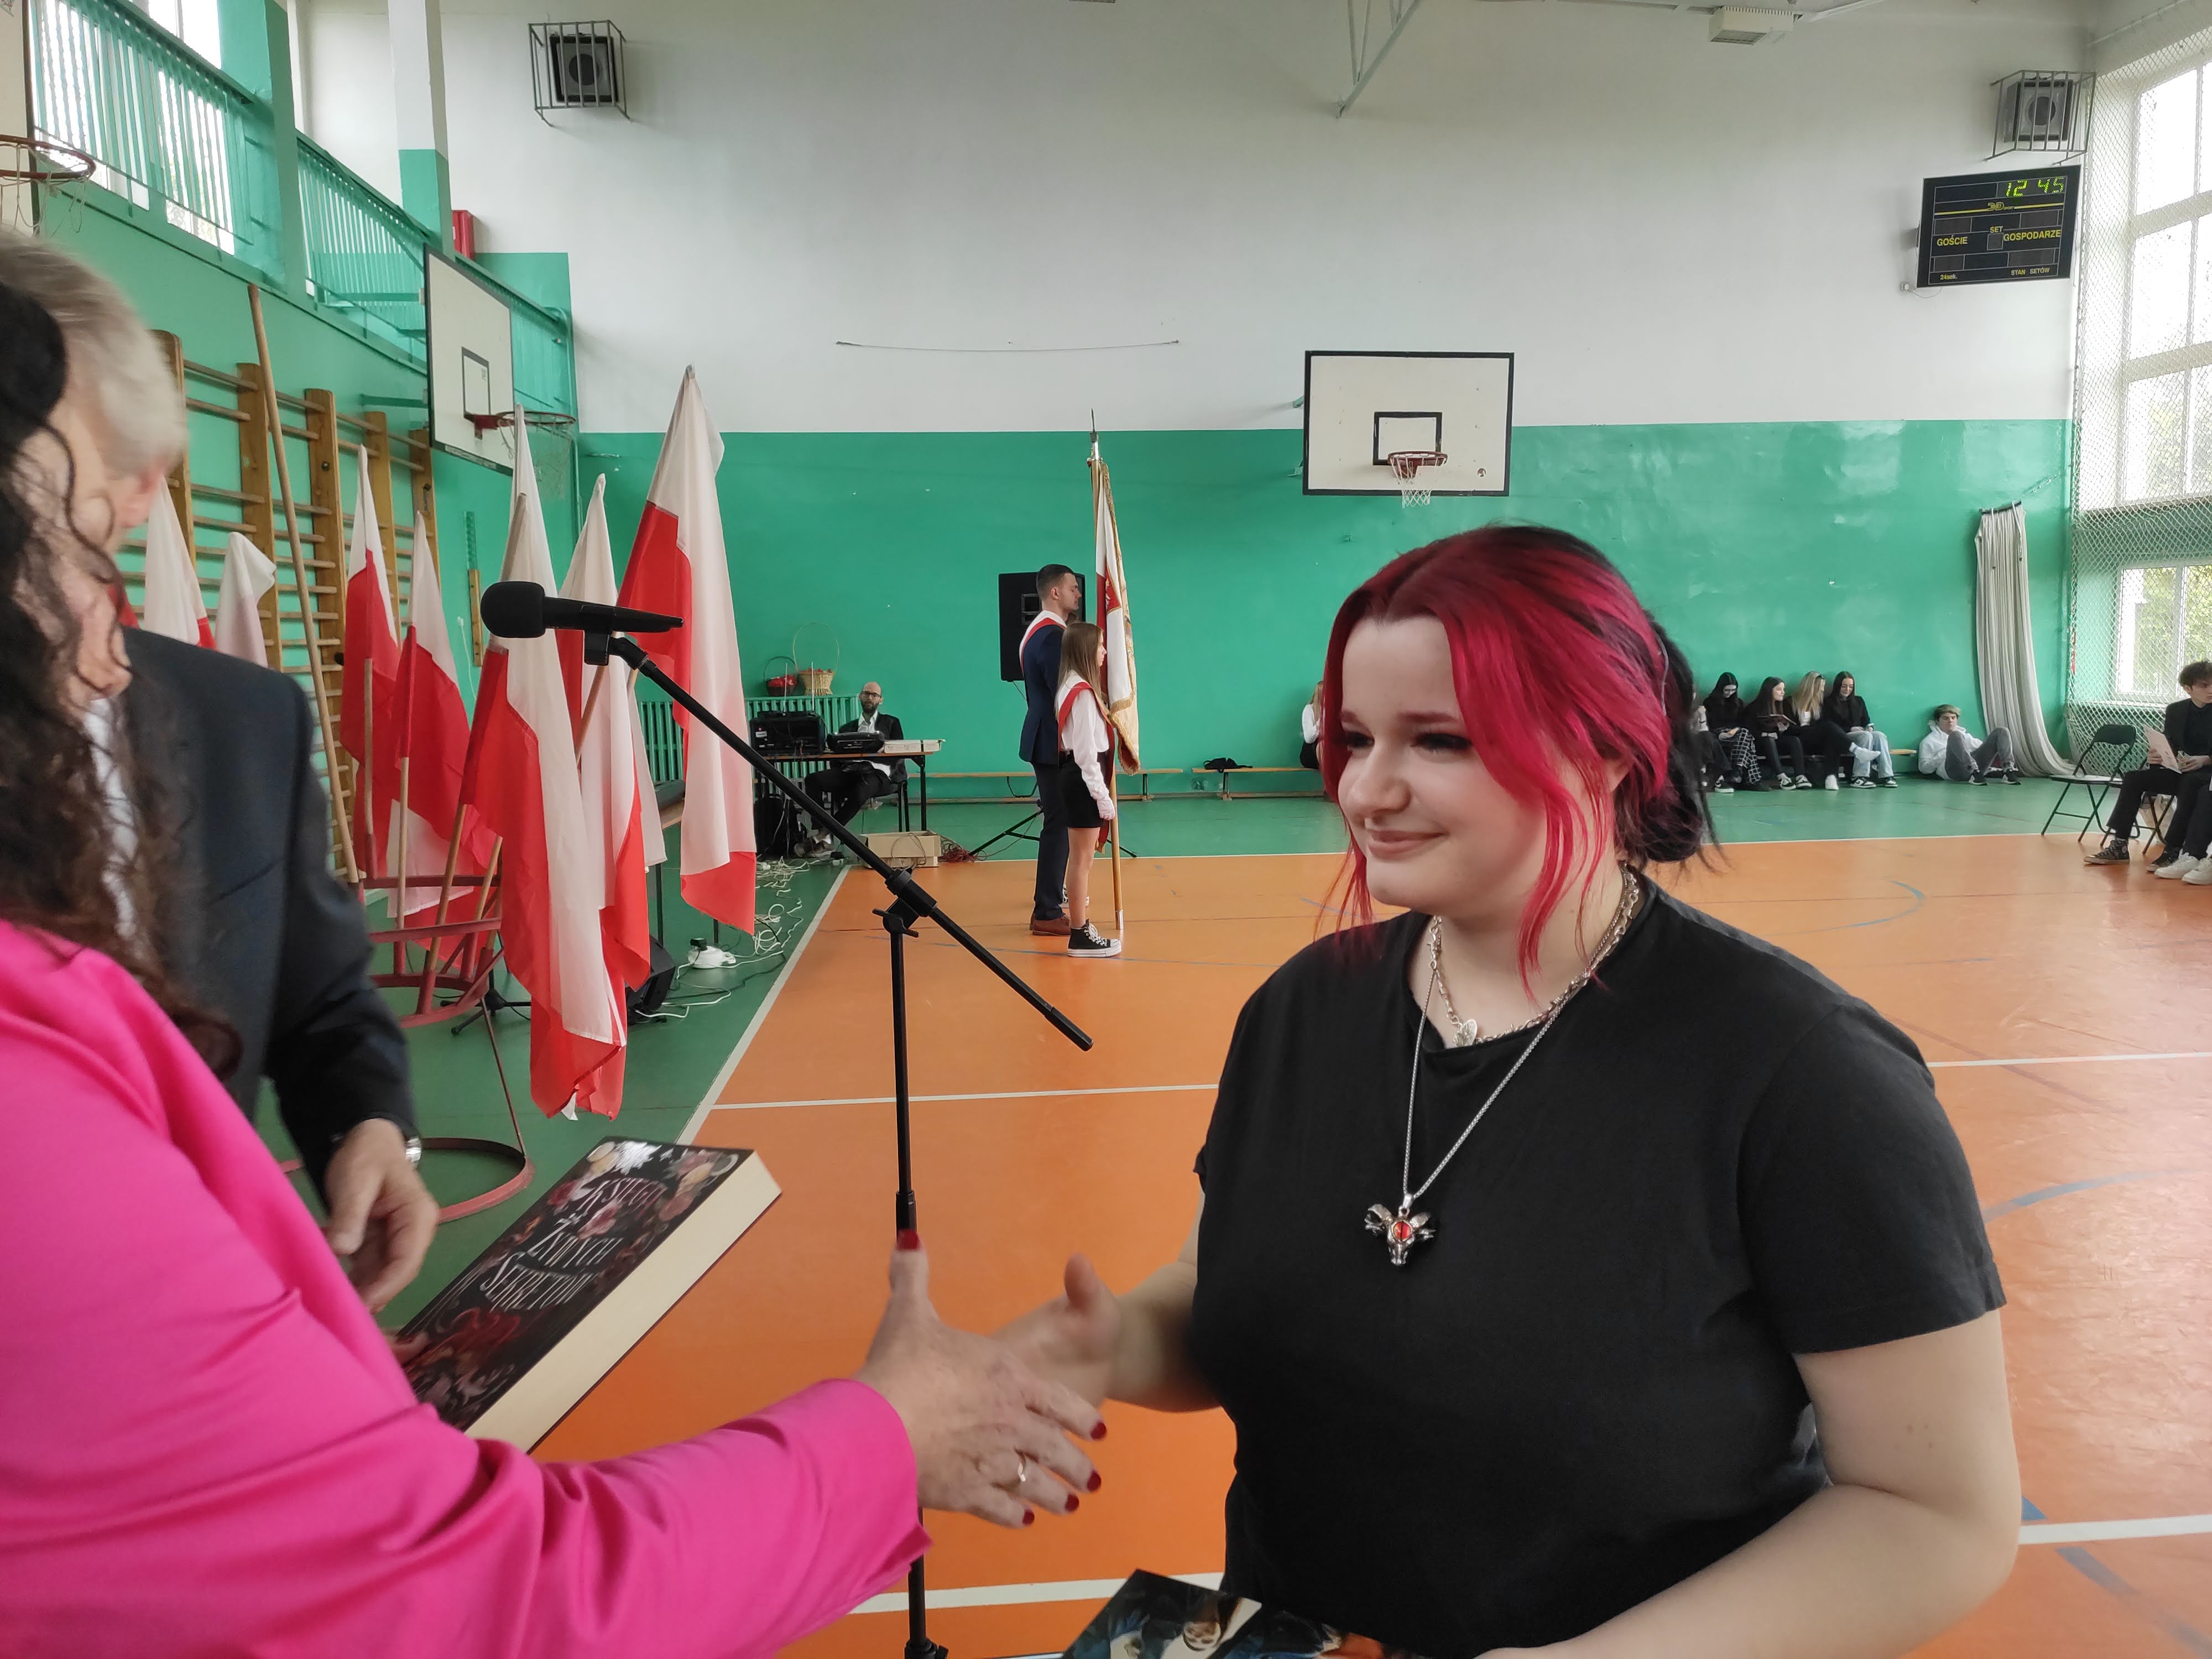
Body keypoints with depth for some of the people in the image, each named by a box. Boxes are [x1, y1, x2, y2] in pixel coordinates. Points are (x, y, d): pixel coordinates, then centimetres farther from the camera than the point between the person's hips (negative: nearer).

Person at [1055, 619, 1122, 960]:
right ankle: (1080, 935, 1)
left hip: (1076, 776, 10)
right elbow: (1086, 752, -21)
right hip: (1083, 780, -10)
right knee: (1082, 860, -4)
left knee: (1082, 859, 16)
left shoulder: (1075, 687, 12)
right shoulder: (1083, 692, -18)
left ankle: (1081, 926, 26)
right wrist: (1102, 796, -19)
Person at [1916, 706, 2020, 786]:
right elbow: (1924, 767, 10)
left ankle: (2008, 771, -30)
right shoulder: (1929, 741, 22)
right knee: (1955, 735, -32)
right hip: (1953, 768, -5)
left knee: (2001, 731, -8)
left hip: (1976, 764, 5)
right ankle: (1974, 773, -48)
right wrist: (1942, 756, -3)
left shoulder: (1964, 735, 38)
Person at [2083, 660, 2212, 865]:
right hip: (2179, 771, 5)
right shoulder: (2175, 710, 8)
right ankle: (2119, 845, -19)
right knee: (2133, 778, -15)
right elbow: (2169, 746, 8)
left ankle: (2172, 851, -31)